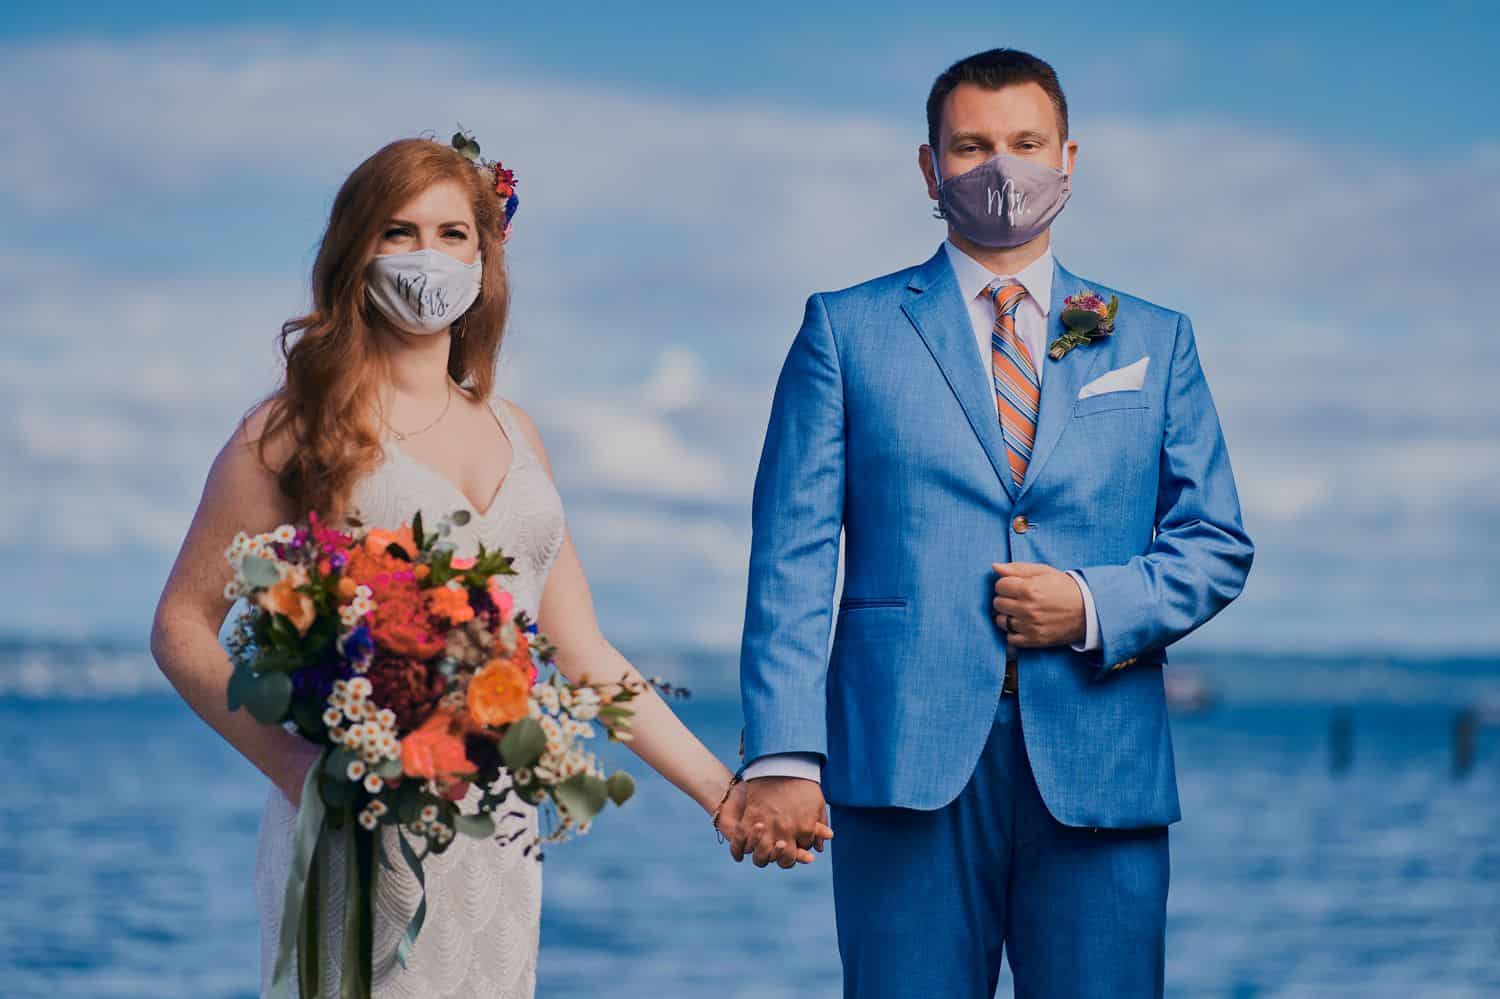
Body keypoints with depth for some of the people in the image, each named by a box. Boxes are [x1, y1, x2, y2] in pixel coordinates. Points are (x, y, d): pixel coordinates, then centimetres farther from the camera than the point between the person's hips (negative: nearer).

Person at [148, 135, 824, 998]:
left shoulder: (513, 434, 15)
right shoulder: (300, 429, 0)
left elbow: (584, 654, 17)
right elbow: (182, 626, -2)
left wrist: (721, 793, 11)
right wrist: (287, 760, -17)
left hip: (499, 831, 5)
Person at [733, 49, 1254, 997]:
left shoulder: (1155, 342, 16)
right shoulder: (848, 330, 10)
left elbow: (1217, 544, 14)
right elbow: (792, 553, 3)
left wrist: (1096, 605, -7)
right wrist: (783, 755, -8)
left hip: (1098, 771, 2)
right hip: (909, 762, -2)